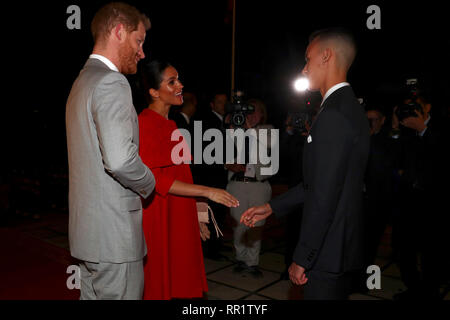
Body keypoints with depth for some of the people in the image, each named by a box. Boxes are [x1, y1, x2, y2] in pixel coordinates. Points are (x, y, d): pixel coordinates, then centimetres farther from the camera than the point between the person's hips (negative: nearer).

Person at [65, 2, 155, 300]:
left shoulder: (83, 81, 17)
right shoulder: (112, 82, -16)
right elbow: (120, 159, -28)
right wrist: (148, 184, -8)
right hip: (113, 233, -10)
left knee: (94, 294, 19)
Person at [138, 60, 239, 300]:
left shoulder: (169, 124, 14)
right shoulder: (145, 123, -14)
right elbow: (155, 178, -21)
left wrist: (198, 206, 16)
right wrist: (207, 192, -22)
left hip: (177, 216, 8)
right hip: (158, 217, -8)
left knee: (176, 283, 15)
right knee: (158, 286, 4)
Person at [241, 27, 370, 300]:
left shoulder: (333, 115, -22)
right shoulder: (350, 108, 11)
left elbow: (323, 196, -24)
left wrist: (302, 259, -16)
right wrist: (271, 207, 12)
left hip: (327, 254, -9)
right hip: (346, 247, 10)